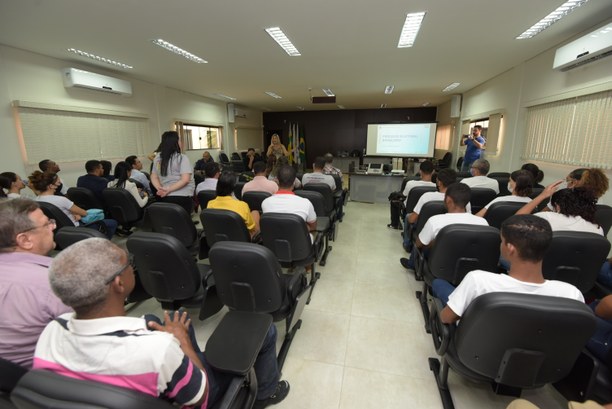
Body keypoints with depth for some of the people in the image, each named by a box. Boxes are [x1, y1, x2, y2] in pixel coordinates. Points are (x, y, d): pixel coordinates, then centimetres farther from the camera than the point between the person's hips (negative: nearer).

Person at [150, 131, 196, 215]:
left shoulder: (158, 158, 8)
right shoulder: (182, 158, -10)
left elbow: (154, 177, 10)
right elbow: (185, 179, -19)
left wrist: (160, 189, -5)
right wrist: (168, 190, -16)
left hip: (164, 197, 6)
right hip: (182, 197, -6)